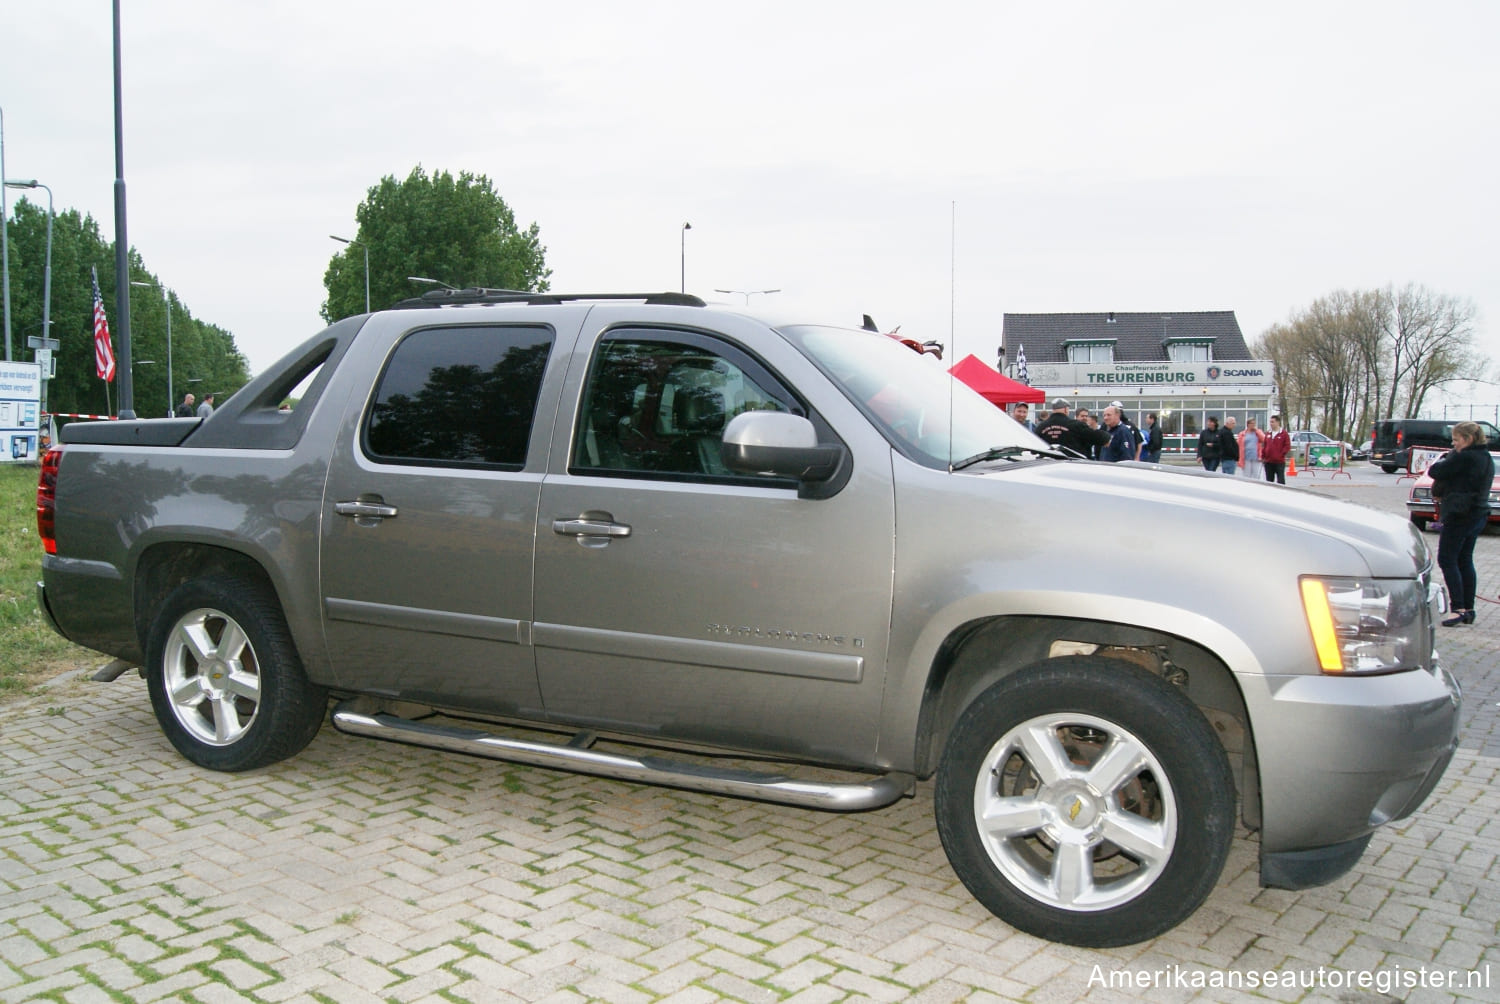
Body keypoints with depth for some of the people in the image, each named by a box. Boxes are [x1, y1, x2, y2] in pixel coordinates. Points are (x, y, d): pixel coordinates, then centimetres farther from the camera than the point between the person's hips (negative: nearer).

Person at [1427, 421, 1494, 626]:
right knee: (1465, 561, 14)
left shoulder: (1464, 458, -18)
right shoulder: (1487, 459, 13)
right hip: (1479, 514, 9)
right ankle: (1469, 609, 16)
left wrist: (1445, 459, 6)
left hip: (1460, 515, -9)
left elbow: (1435, 471, -14)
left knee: (1447, 561, -5)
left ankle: (1459, 609, -10)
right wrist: (1442, 493, 7)